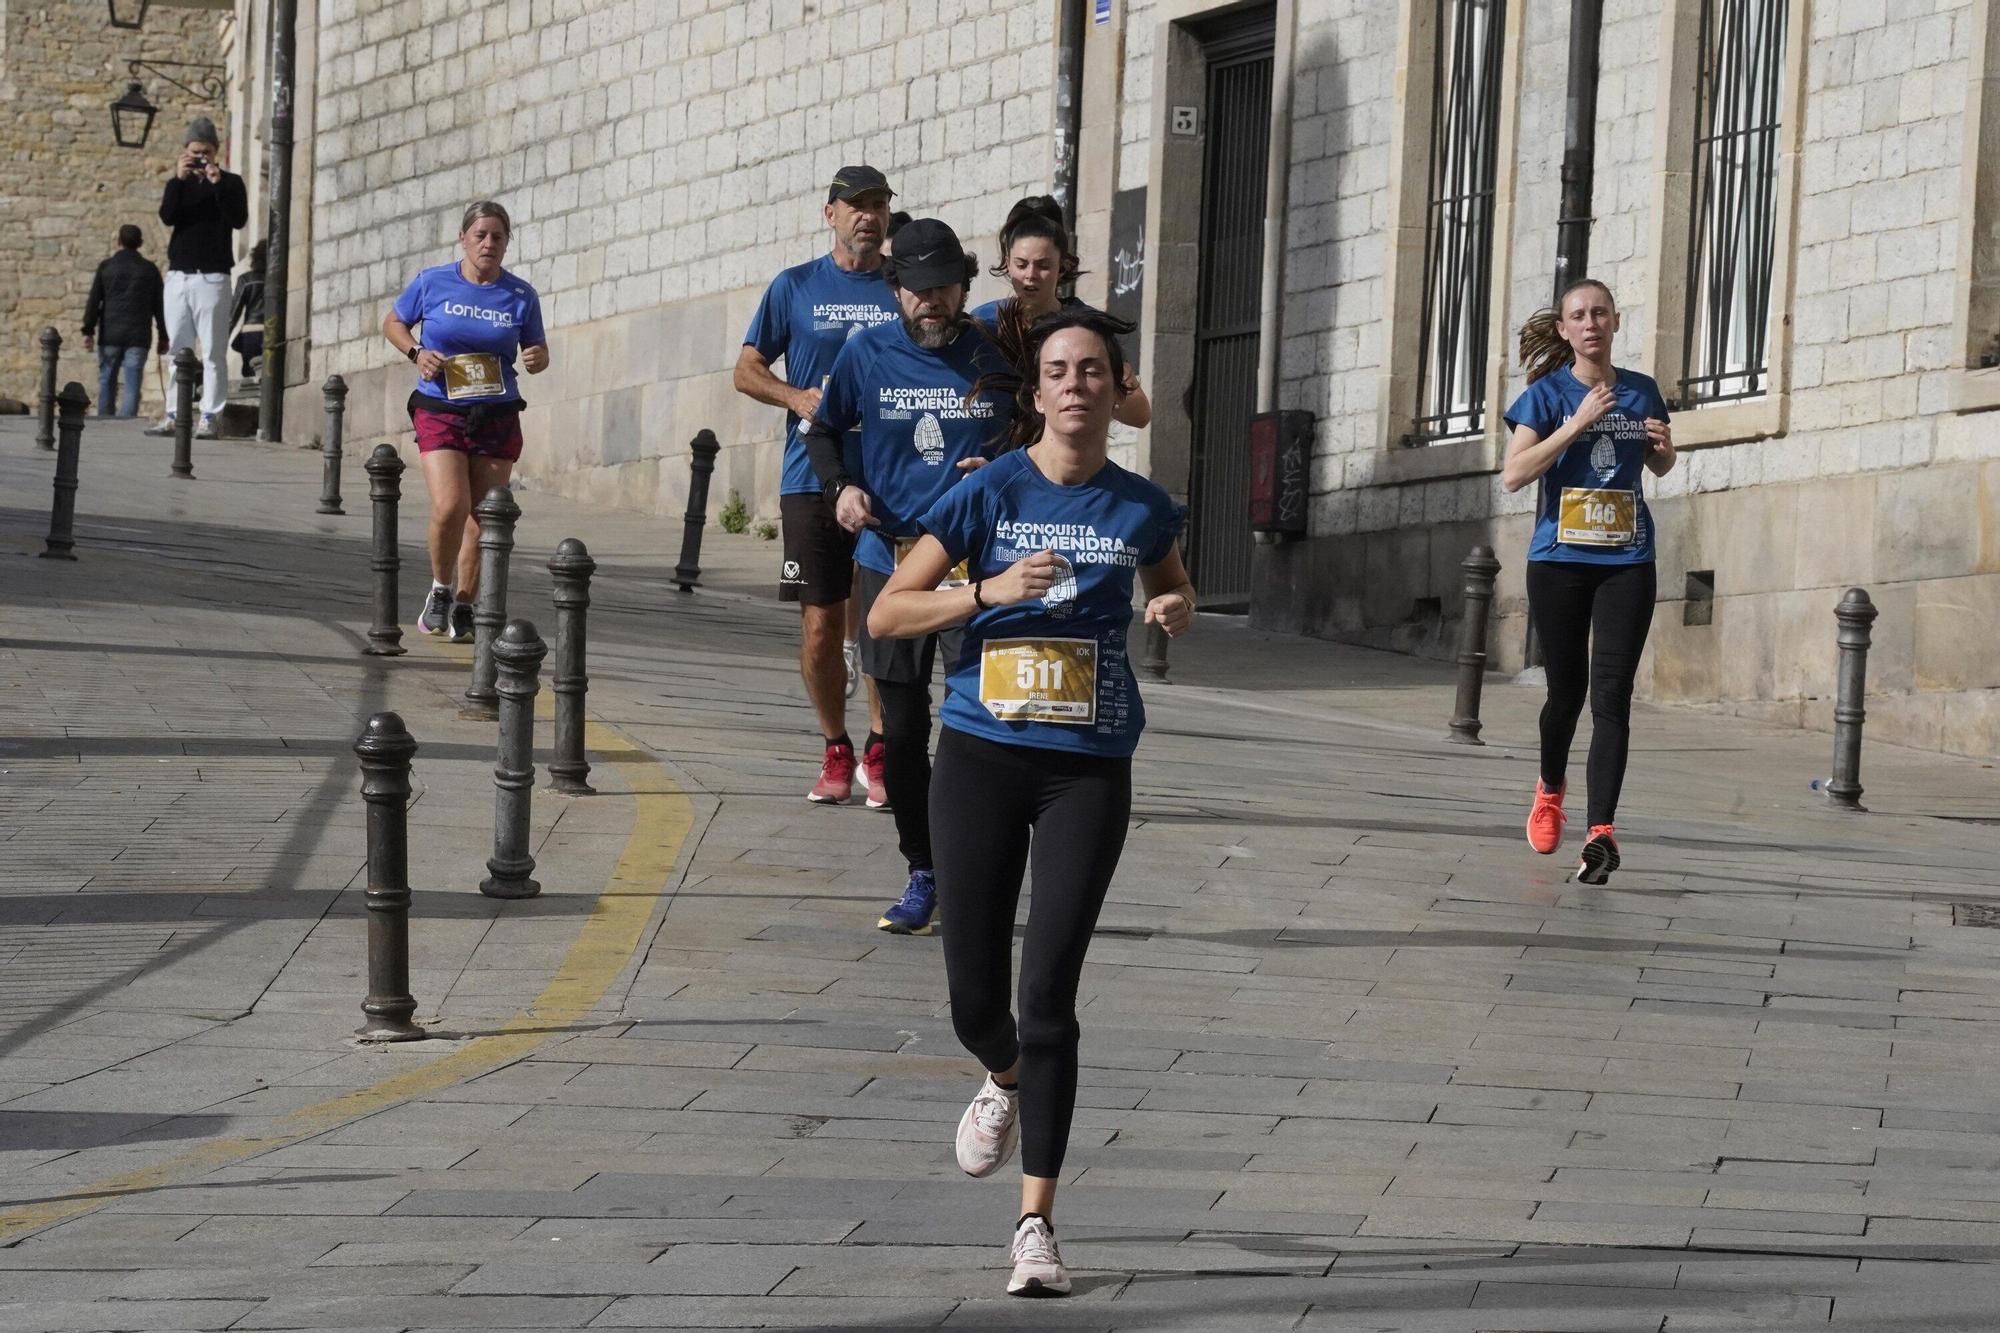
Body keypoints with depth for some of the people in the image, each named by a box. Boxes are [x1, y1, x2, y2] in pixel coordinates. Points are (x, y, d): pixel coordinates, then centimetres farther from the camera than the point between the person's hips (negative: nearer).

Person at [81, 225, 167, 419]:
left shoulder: (106, 267, 4)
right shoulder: (150, 270, 5)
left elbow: (93, 301, 1)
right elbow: (159, 305, 7)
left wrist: (88, 331, 3)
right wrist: (163, 336, 12)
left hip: (110, 336, 0)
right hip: (138, 337, 0)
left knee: (107, 382, 11)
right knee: (132, 385, -3)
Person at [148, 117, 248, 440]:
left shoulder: (230, 183, 5)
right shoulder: (179, 182, 13)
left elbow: (239, 219, -11)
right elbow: (167, 216, -4)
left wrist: (217, 184, -17)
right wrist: (178, 180, -15)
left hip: (212, 277, -4)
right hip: (178, 276, 4)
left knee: (213, 353, -6)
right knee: (177, 350, 4)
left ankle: (209, 417, -7)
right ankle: (174, 416, 6)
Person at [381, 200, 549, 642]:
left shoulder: (521, 296, 2)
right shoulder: (433, 283, -1)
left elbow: (537, 350, 12)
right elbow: (393, 322, 13)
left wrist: (537, 358, -13)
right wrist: (416, 353, -6)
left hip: (497, 420, 2)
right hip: (440, 414, -2)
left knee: (481, 518, 3)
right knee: (449, 508, -17)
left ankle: (463, 609, 17)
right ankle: (440, 589, 9)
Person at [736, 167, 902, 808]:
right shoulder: (795, 287, 8)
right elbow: (747, 370, 10)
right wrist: (798, 398, -8)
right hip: (813, 478, 0)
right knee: (821, 622, 1)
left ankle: (879, 753, 2)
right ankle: (835, 750, 14)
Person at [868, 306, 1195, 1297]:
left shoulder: (1139, 508, 2)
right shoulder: (990, 494, -3)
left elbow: (1173, 590, 24)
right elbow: (886, 614, -3)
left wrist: (1175, 611, 0)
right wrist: (990, 591, -17)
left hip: (1088, 768, 0)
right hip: (982, 757, 0)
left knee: (1049, 992, -10)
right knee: (974, 998, 5)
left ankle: (1036, 1223, -5)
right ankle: (1005, 1080, 44)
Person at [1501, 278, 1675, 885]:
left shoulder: (1641, 392, 7)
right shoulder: (1547, 393, -2)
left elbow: (1659, 468, 23)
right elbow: (1513, 474, -14)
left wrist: (1663, 446, -1)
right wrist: (1577, 424, -19)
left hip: (1627, 561, 1)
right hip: (1560, 560, -1)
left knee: (1611, 696, -10)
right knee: (1567, 688, 10)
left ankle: (1602, 831, -17)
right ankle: (1550, 789, 40)